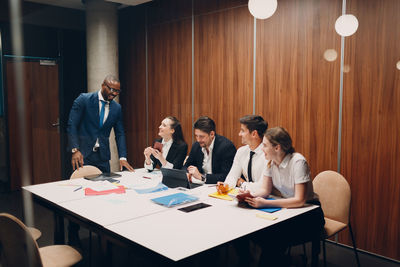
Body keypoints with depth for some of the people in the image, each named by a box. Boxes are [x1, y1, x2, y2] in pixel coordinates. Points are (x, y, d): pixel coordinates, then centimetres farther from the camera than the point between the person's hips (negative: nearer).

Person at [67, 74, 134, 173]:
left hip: (103, 157, 4)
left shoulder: (117, 108, 6)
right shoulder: (84, 99, -7)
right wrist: (75, 150, -20)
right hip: (82, 154, -4)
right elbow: (72, 125, -9)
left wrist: (122, 158, -3)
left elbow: (119, 134, 8)